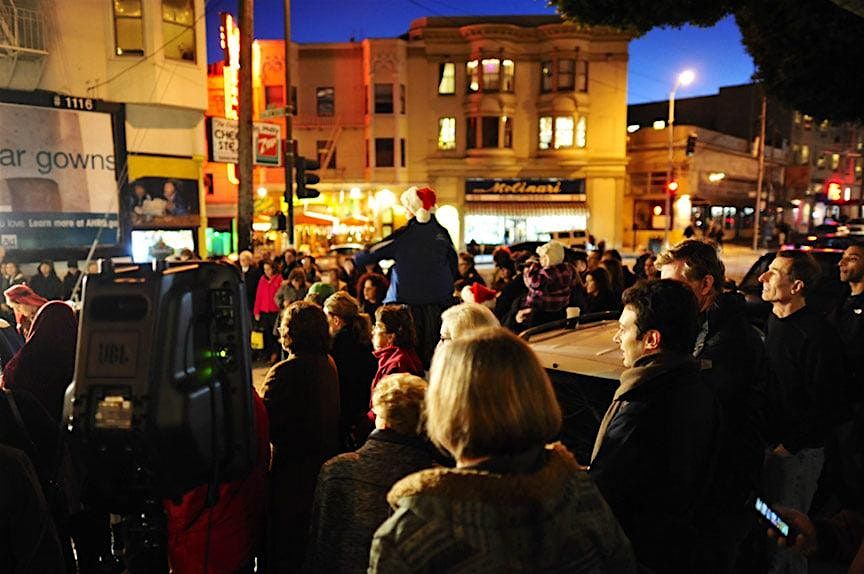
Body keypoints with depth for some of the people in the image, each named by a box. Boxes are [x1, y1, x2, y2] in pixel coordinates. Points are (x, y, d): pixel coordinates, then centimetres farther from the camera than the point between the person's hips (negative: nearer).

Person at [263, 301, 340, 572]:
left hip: (293, 471, -7)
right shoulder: (329, 365, -1)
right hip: (325, 465, 7)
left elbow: (265, 425, -22)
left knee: (286, 552, 11)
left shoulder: (283, 372, -24)